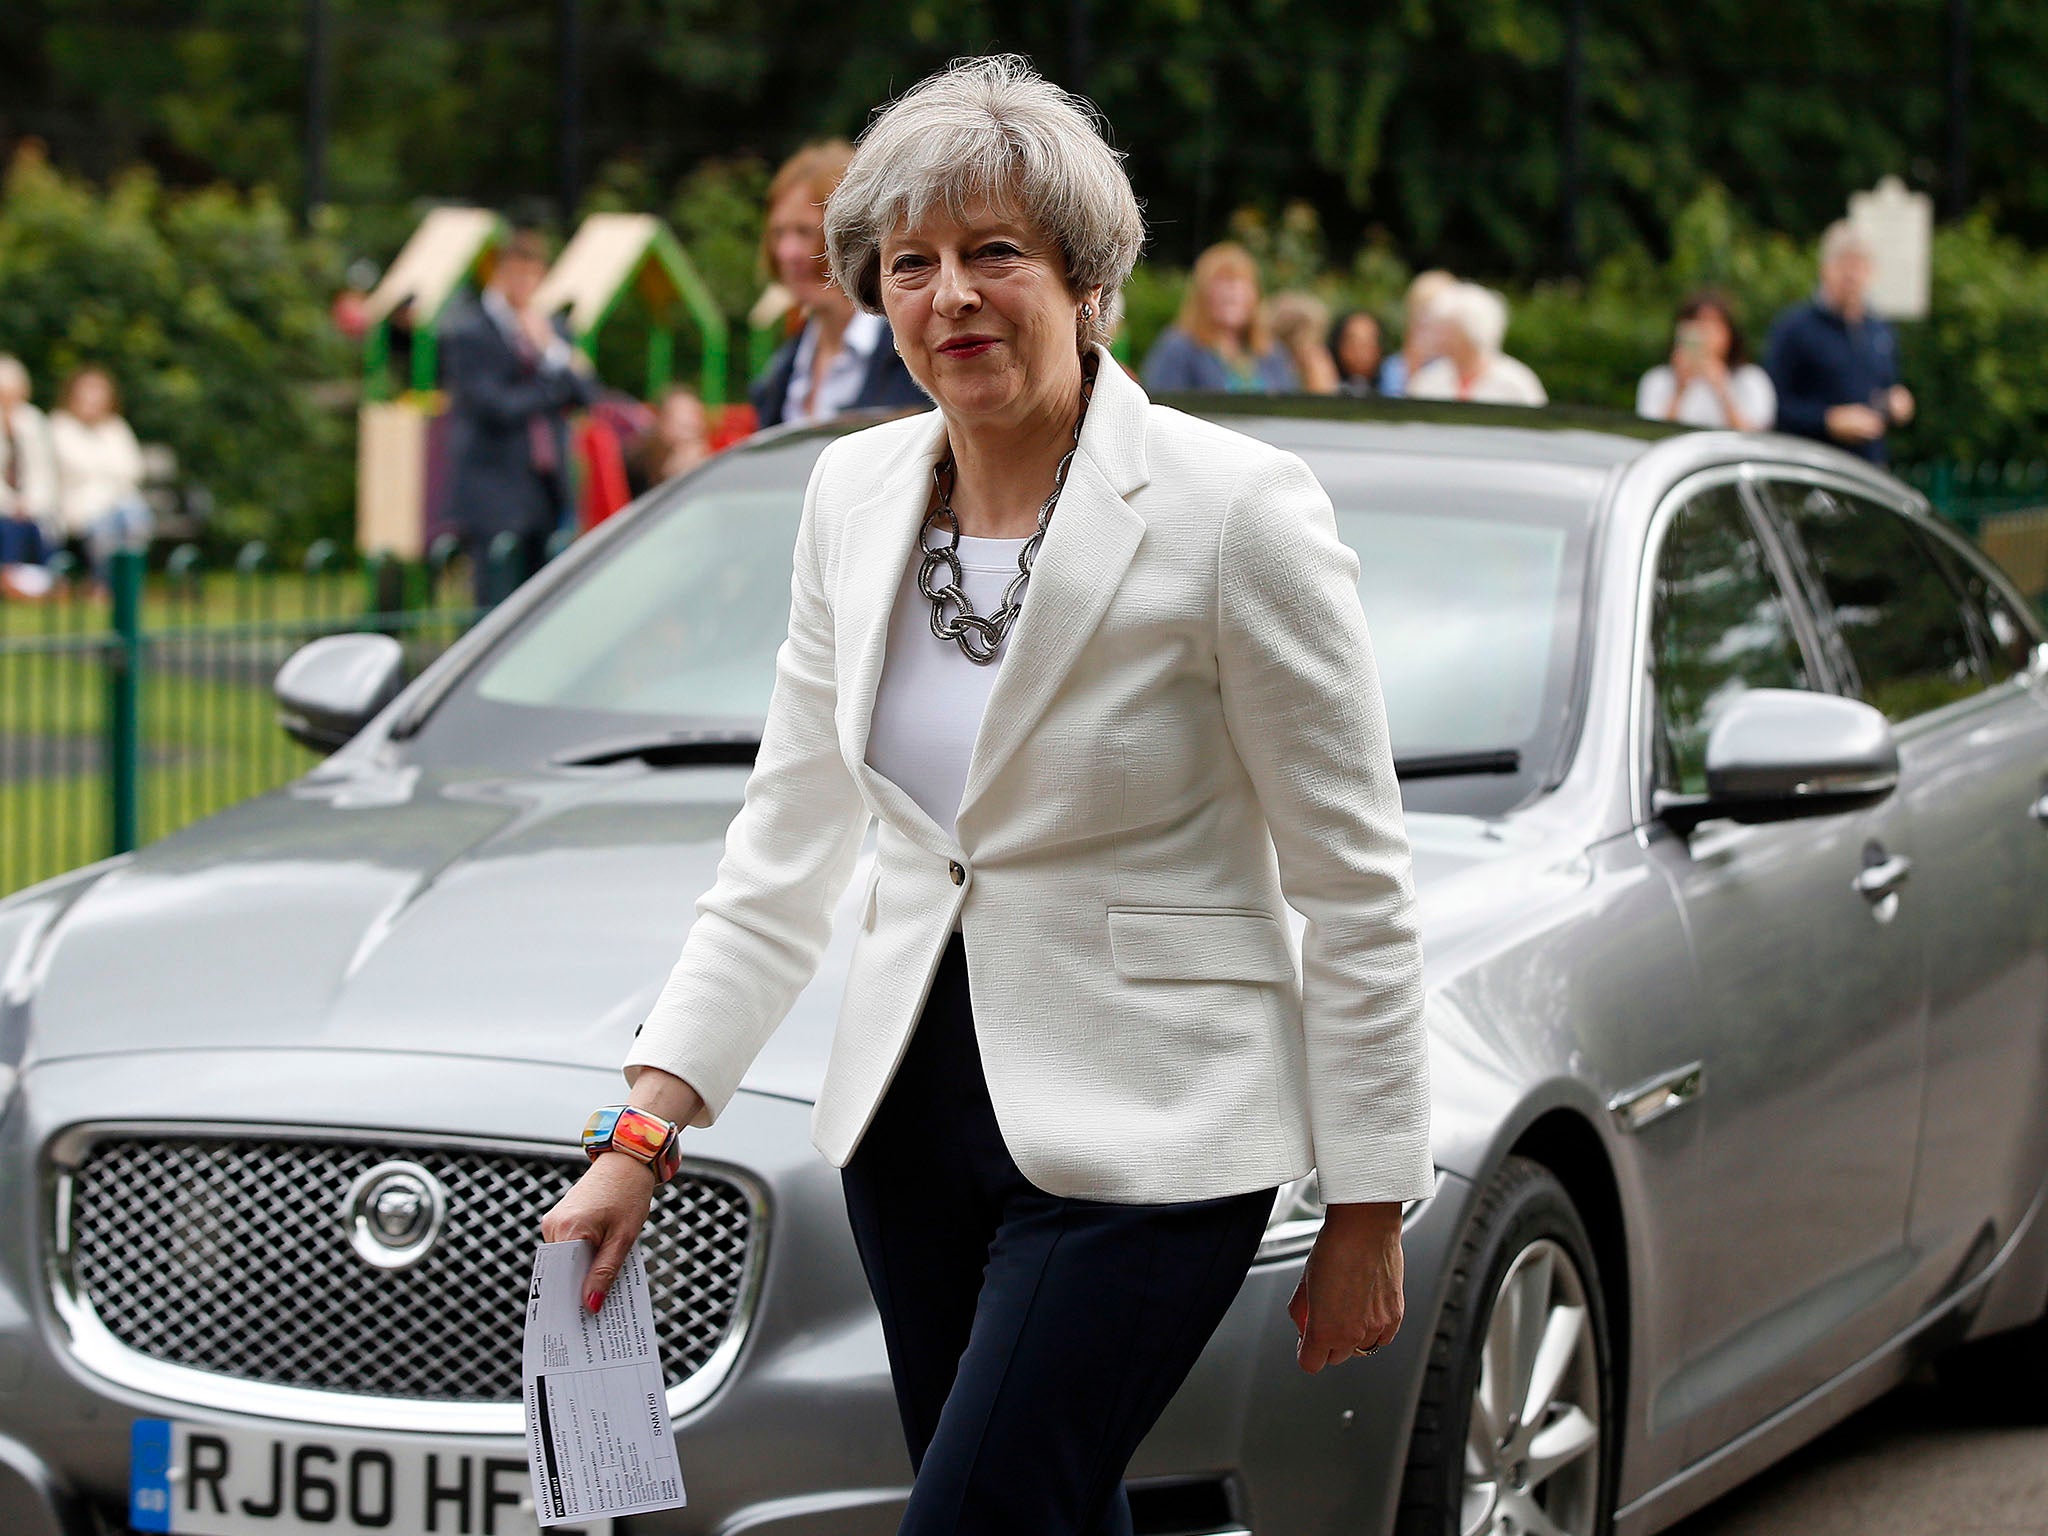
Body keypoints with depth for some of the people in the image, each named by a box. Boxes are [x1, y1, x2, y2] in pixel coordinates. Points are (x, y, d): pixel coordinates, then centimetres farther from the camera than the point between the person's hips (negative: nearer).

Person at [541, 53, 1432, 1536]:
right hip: (914, 1109, 6)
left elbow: (1355, 888, -9)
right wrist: (644, 1131, 2)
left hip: (1141, 1132, -6)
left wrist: (1368, 1217, -8)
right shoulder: (858, 494, 4)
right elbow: (783, 853, 9)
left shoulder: (1240, 510, -14)